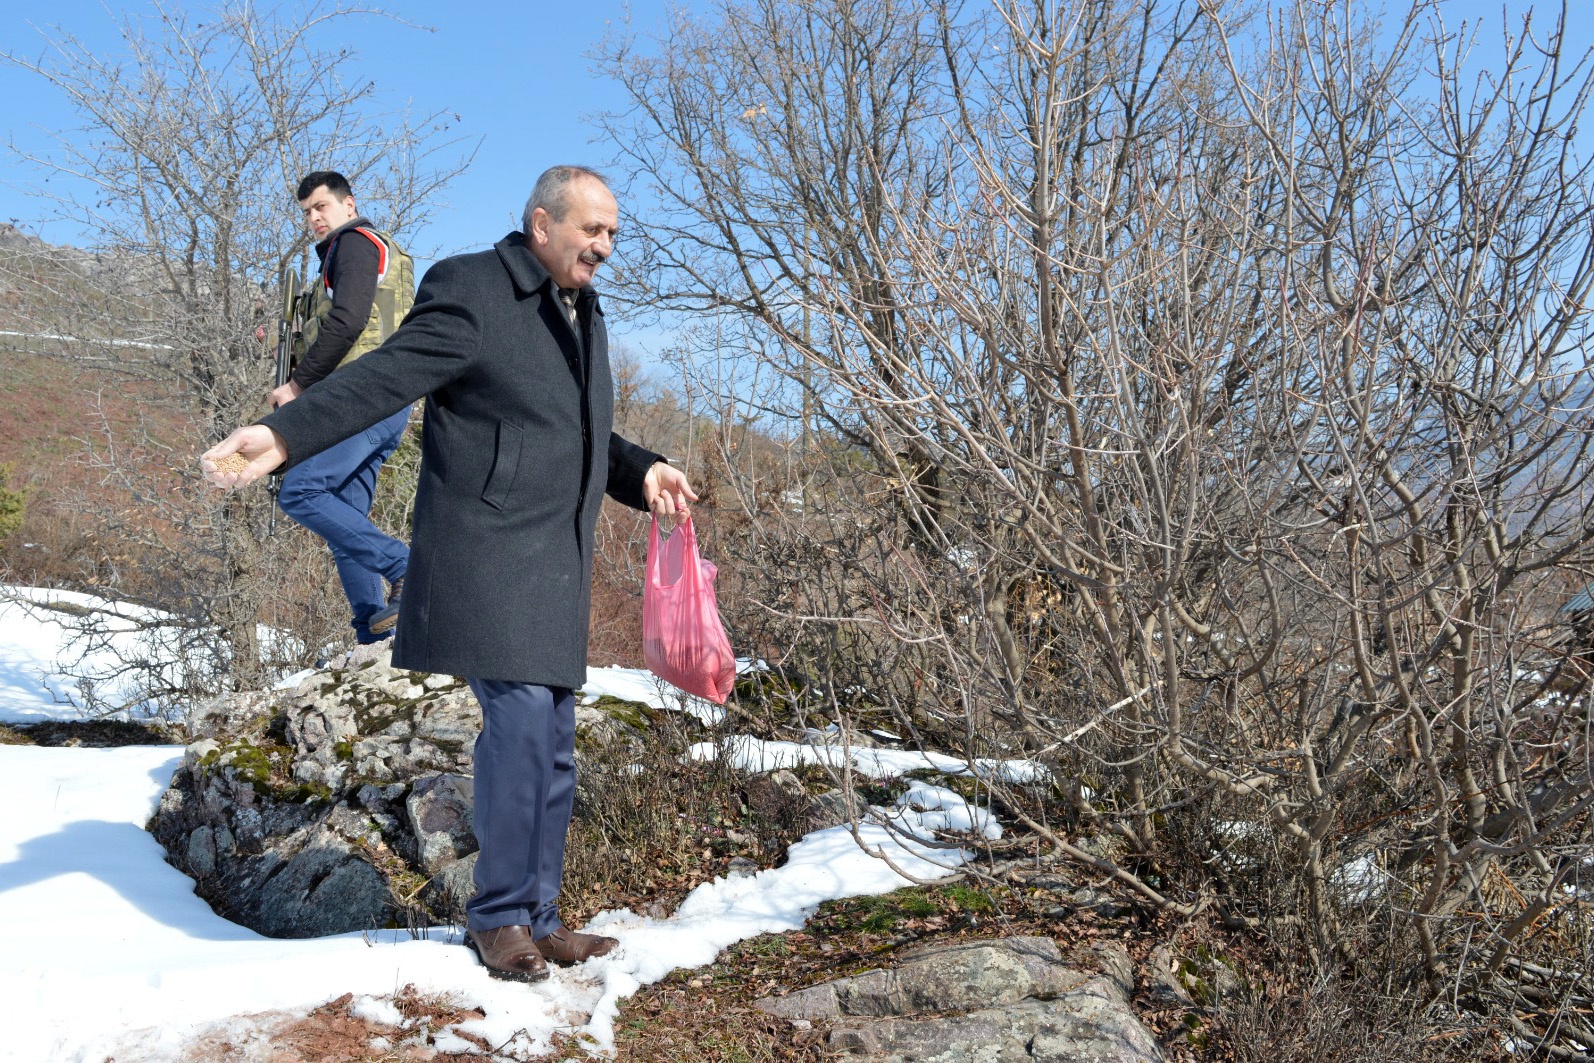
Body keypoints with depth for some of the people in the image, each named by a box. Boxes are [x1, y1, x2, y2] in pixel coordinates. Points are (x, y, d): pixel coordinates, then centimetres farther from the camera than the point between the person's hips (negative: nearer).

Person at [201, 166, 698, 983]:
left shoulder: (583, 311, 18)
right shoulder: (470, 290, -8)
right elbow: (384, 378, -18)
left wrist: (640, 473, 10)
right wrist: (284, 435, -31)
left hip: (556, 564, 8)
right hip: (488, 551, -8)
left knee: (552, 743, 10)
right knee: (519, 715, -15)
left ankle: (537, 917, 22)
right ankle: (499, 915, 4)